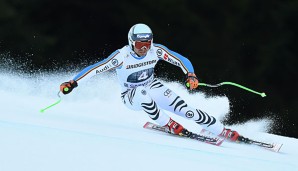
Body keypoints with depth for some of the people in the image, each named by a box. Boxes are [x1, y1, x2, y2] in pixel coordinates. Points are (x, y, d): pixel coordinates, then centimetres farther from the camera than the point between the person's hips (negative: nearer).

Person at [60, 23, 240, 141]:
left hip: (152, 87, 3)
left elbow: (181, 60, -12)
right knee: (143, 93, -39)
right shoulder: (122, 56, -28)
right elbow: (95, 68, -29)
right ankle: (169, 125, -21)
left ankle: (224, 131, -7)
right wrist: (72, 83, -37)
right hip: (131, 96, -3)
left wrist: (191, 75, -31)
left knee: (184, 108, -15)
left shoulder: (156, 51, -18)